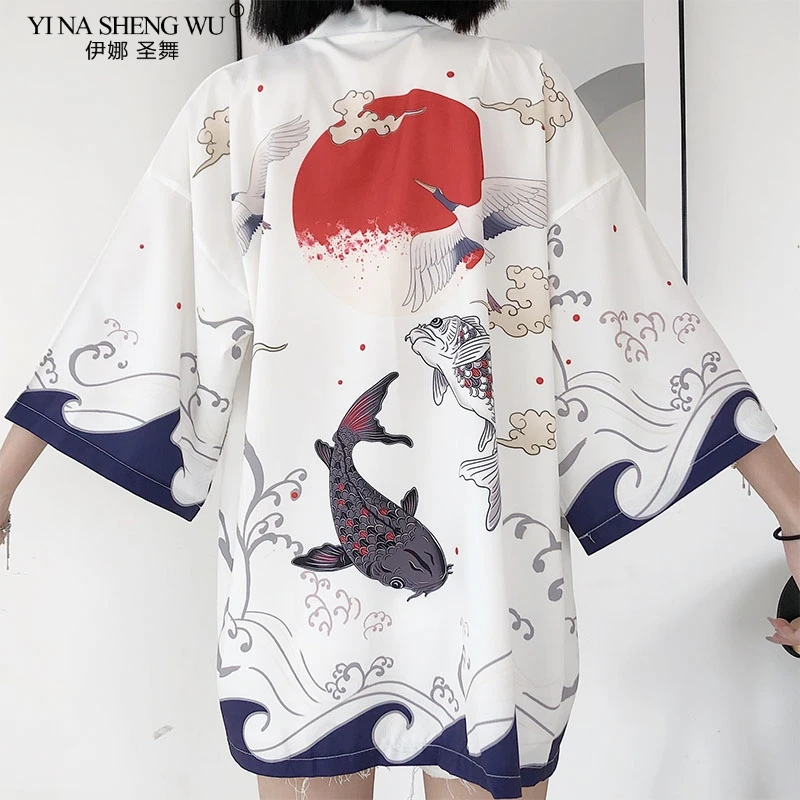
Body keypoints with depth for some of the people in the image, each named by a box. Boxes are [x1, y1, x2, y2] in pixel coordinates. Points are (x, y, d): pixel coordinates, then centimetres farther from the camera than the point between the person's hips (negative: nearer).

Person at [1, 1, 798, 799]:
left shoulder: (237, 99, 4)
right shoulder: (526, 85, 3)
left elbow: (126, 313, 3)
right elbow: (643, 313, -2)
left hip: (294, 550, 1)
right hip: (487, 553, 0)